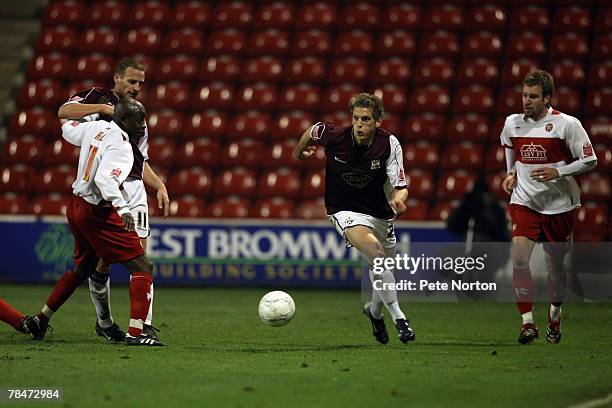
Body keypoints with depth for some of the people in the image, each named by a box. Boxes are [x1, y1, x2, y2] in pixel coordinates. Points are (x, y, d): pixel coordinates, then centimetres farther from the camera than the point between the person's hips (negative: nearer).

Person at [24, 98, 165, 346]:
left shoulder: (97, 128, 6)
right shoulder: (121, 147, -18)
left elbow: (67, 129, 26)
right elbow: (104, 179, -33)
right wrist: (122, 208, -43)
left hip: (76, 206, 9)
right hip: (97, 213, -9)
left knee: (83, 268, 29)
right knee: (142, 267, -9)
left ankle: (40, 320, 33)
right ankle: (135, 332, -21)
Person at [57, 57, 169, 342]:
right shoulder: (98, 97, 4)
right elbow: (64, 112, -15)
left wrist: (159, 186, 13)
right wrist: (104, 108, -19)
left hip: (133, 188, 5)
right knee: (102, 262, 0)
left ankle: (144, 324, -8)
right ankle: (104, 323, 17)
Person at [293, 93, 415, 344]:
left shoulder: (389, 144, -17)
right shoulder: (334, 136, -19)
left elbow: (400, 187, -19)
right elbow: (311, 132, 5)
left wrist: (398, 198, -42)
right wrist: (300, 151, 24)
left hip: (380, 213, 3)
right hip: (345, 211, -3)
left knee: (383, 268, 14)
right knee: (374, 250, -30)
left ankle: (375, 311, 48)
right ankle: (398, 317, -24)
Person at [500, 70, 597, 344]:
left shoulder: (567, 124, -10)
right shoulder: (512, 123, 2)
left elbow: (590, 161, -5)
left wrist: (557, 172, -18)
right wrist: (512, 173, 7)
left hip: (558, 205, -2)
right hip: (524, 202, 2)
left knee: (555, 265, 10)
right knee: (519, 259, -18)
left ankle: (555, 314, 37)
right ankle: (527, 322, -14)